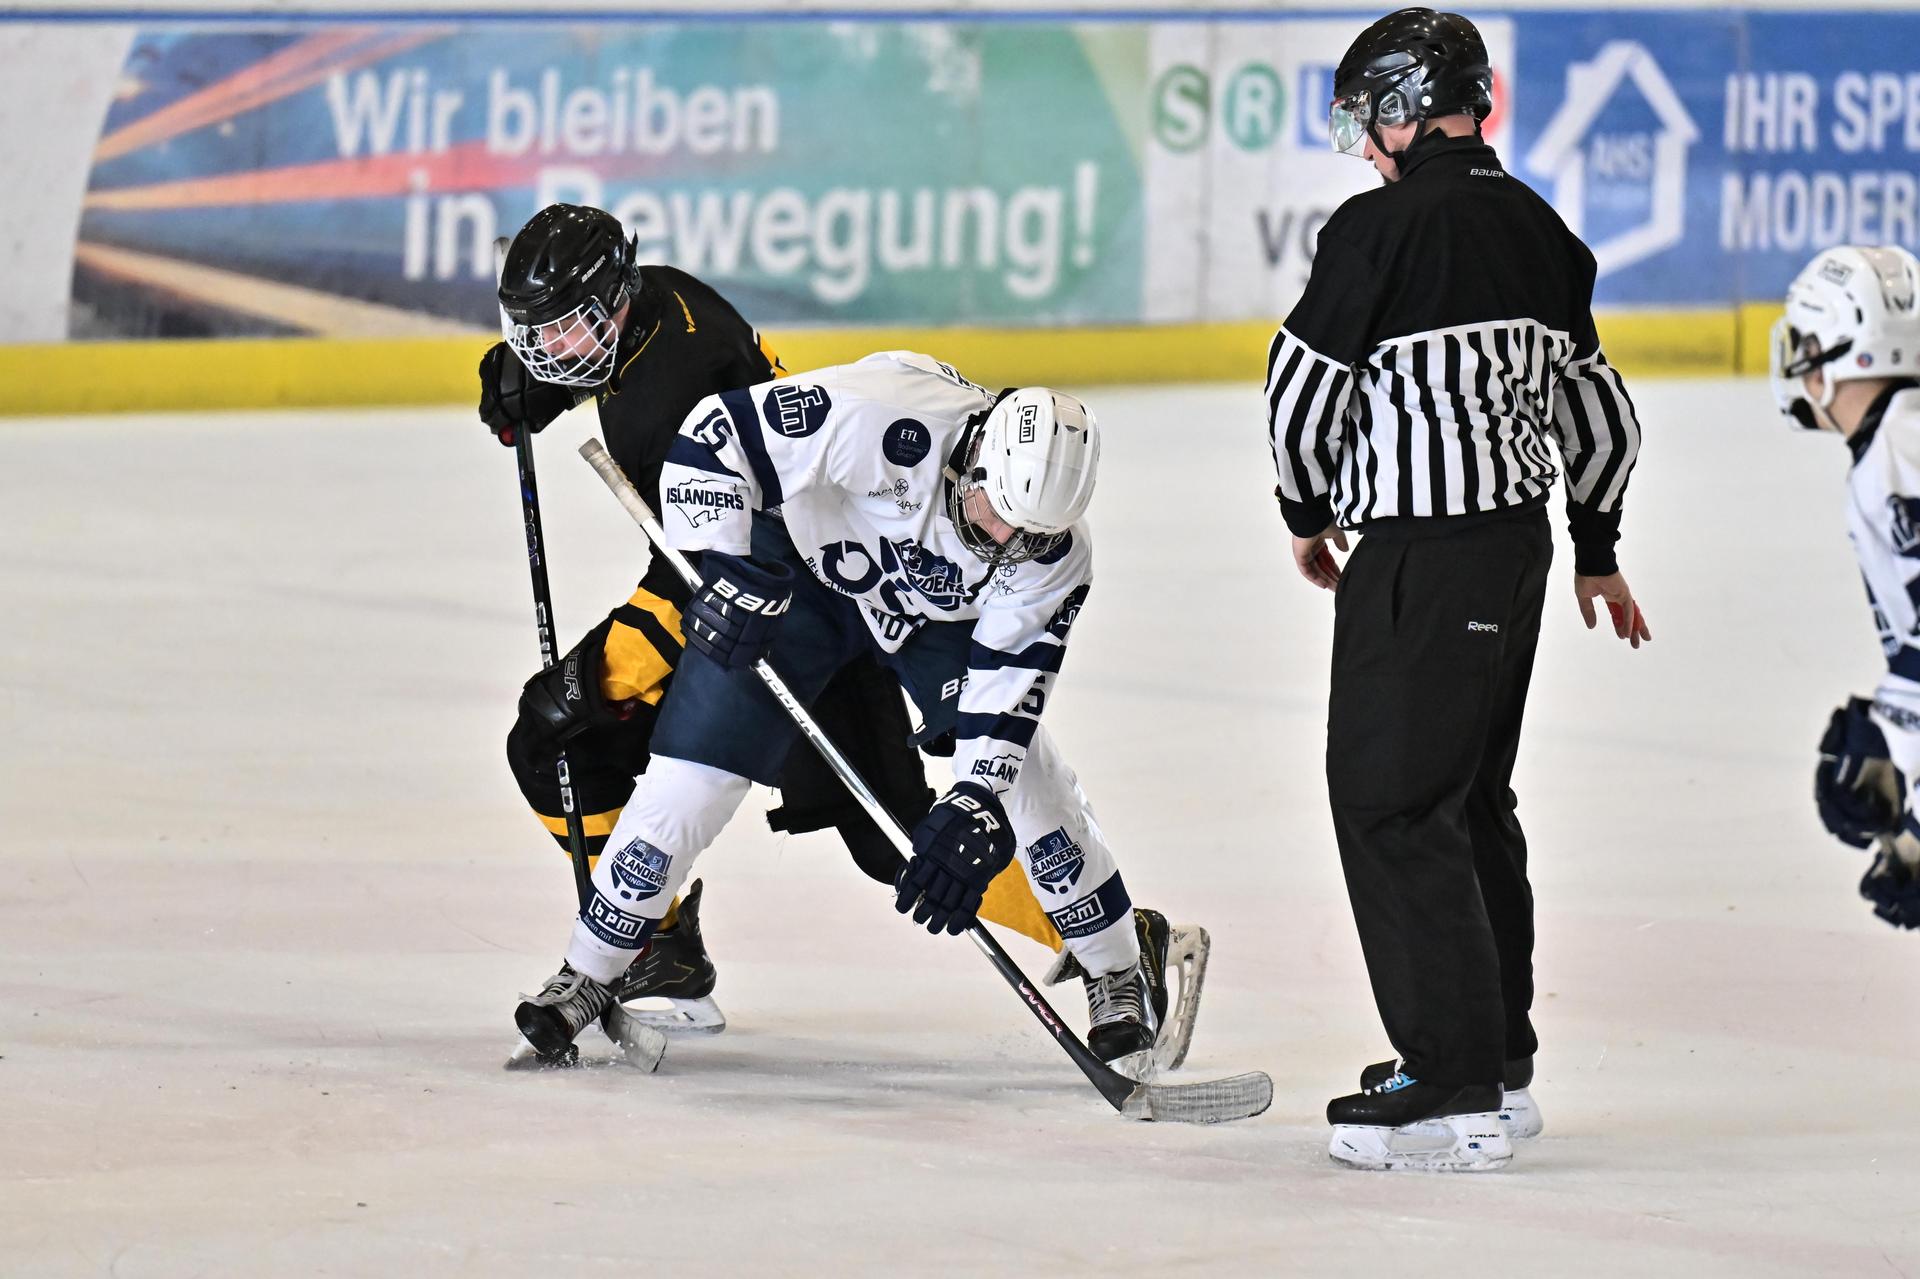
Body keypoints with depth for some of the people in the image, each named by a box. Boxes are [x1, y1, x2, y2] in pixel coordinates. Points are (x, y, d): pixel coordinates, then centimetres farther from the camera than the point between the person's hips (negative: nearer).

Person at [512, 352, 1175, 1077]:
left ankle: (1119, 971, 13)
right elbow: (715, 434, -34)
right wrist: (727, 570, -37)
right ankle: (588, 974, 4)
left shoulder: (1055, 554, -28)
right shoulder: (881, 420, -41)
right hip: (800, 568, -2)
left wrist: (974, 809, -33)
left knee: (1024, 779, -10)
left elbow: (1007, 684, -24)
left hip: (940, 617, 2)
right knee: (698, 764, -12)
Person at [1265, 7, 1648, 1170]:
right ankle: (1502, 1062, 24)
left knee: (1393, 801, -5)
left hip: (1419, 553, -9)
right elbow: (1597, 403, 19)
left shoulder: (1381, 227, -14)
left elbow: (1304, 386, -11)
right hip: (1519, 538, 9)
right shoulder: (1537, 230, 10)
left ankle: (1457, 1086, -10)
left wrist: (1310, 511, 7)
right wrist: (1598, 549, 31)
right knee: (1472, 796, 19)